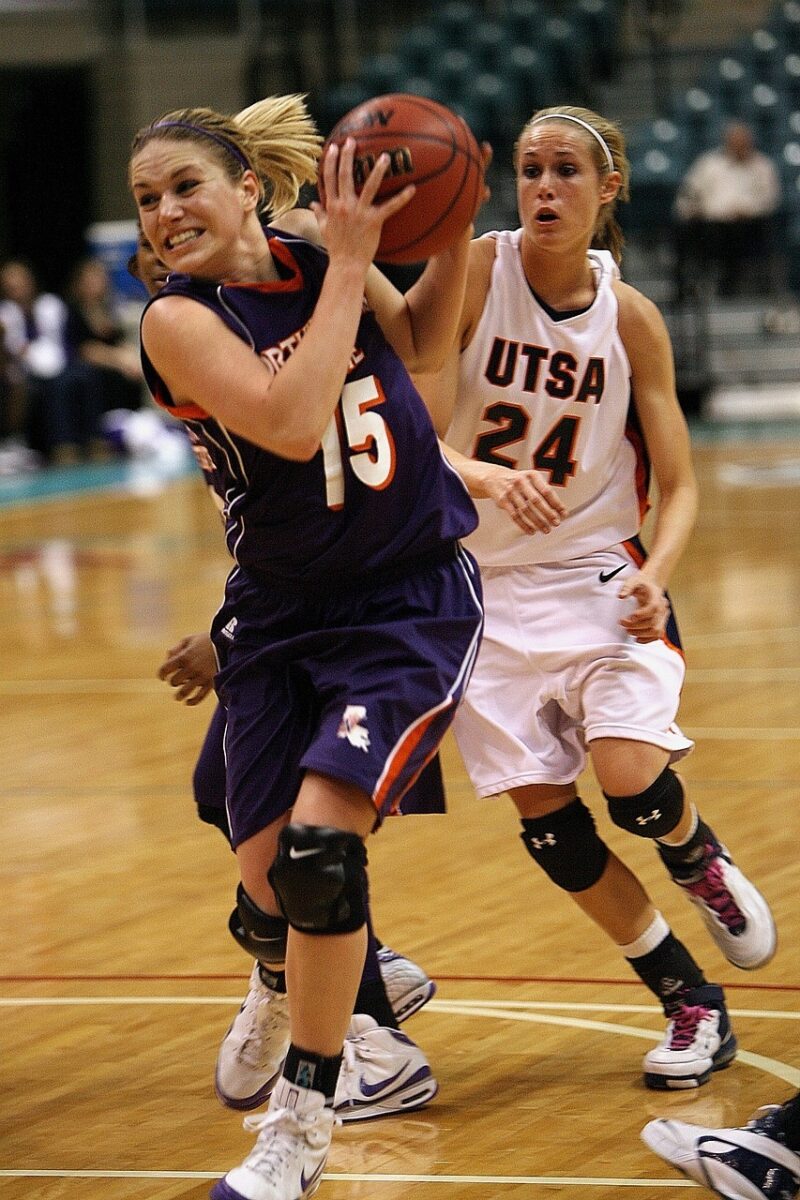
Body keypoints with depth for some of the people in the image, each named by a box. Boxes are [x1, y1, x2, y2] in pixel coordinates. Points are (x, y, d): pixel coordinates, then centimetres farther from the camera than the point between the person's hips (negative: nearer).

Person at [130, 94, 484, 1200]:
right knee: (271, 896, 0)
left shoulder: (317, 261, -3)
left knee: (317, 846, -19)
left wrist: (453, 232, -1)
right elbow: (290, 423, -29)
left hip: (415, 600, 0)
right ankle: (292, 986, 42)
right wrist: (349, 264, -25)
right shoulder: (179, 320, -13)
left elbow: (421, 344, 16)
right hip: (280, 615, 0)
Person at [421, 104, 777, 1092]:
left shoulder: (631, 319, -5)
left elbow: (678, 484, 0)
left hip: (596, 572, 0)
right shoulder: (474, 275, -10)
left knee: (631, 780, -21)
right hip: (484, 584, 0)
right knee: (544, 820, -3)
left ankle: (700, 859, 16)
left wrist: (656, 575, -20)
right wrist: (487, 478, -35)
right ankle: (691, 1004, 14)